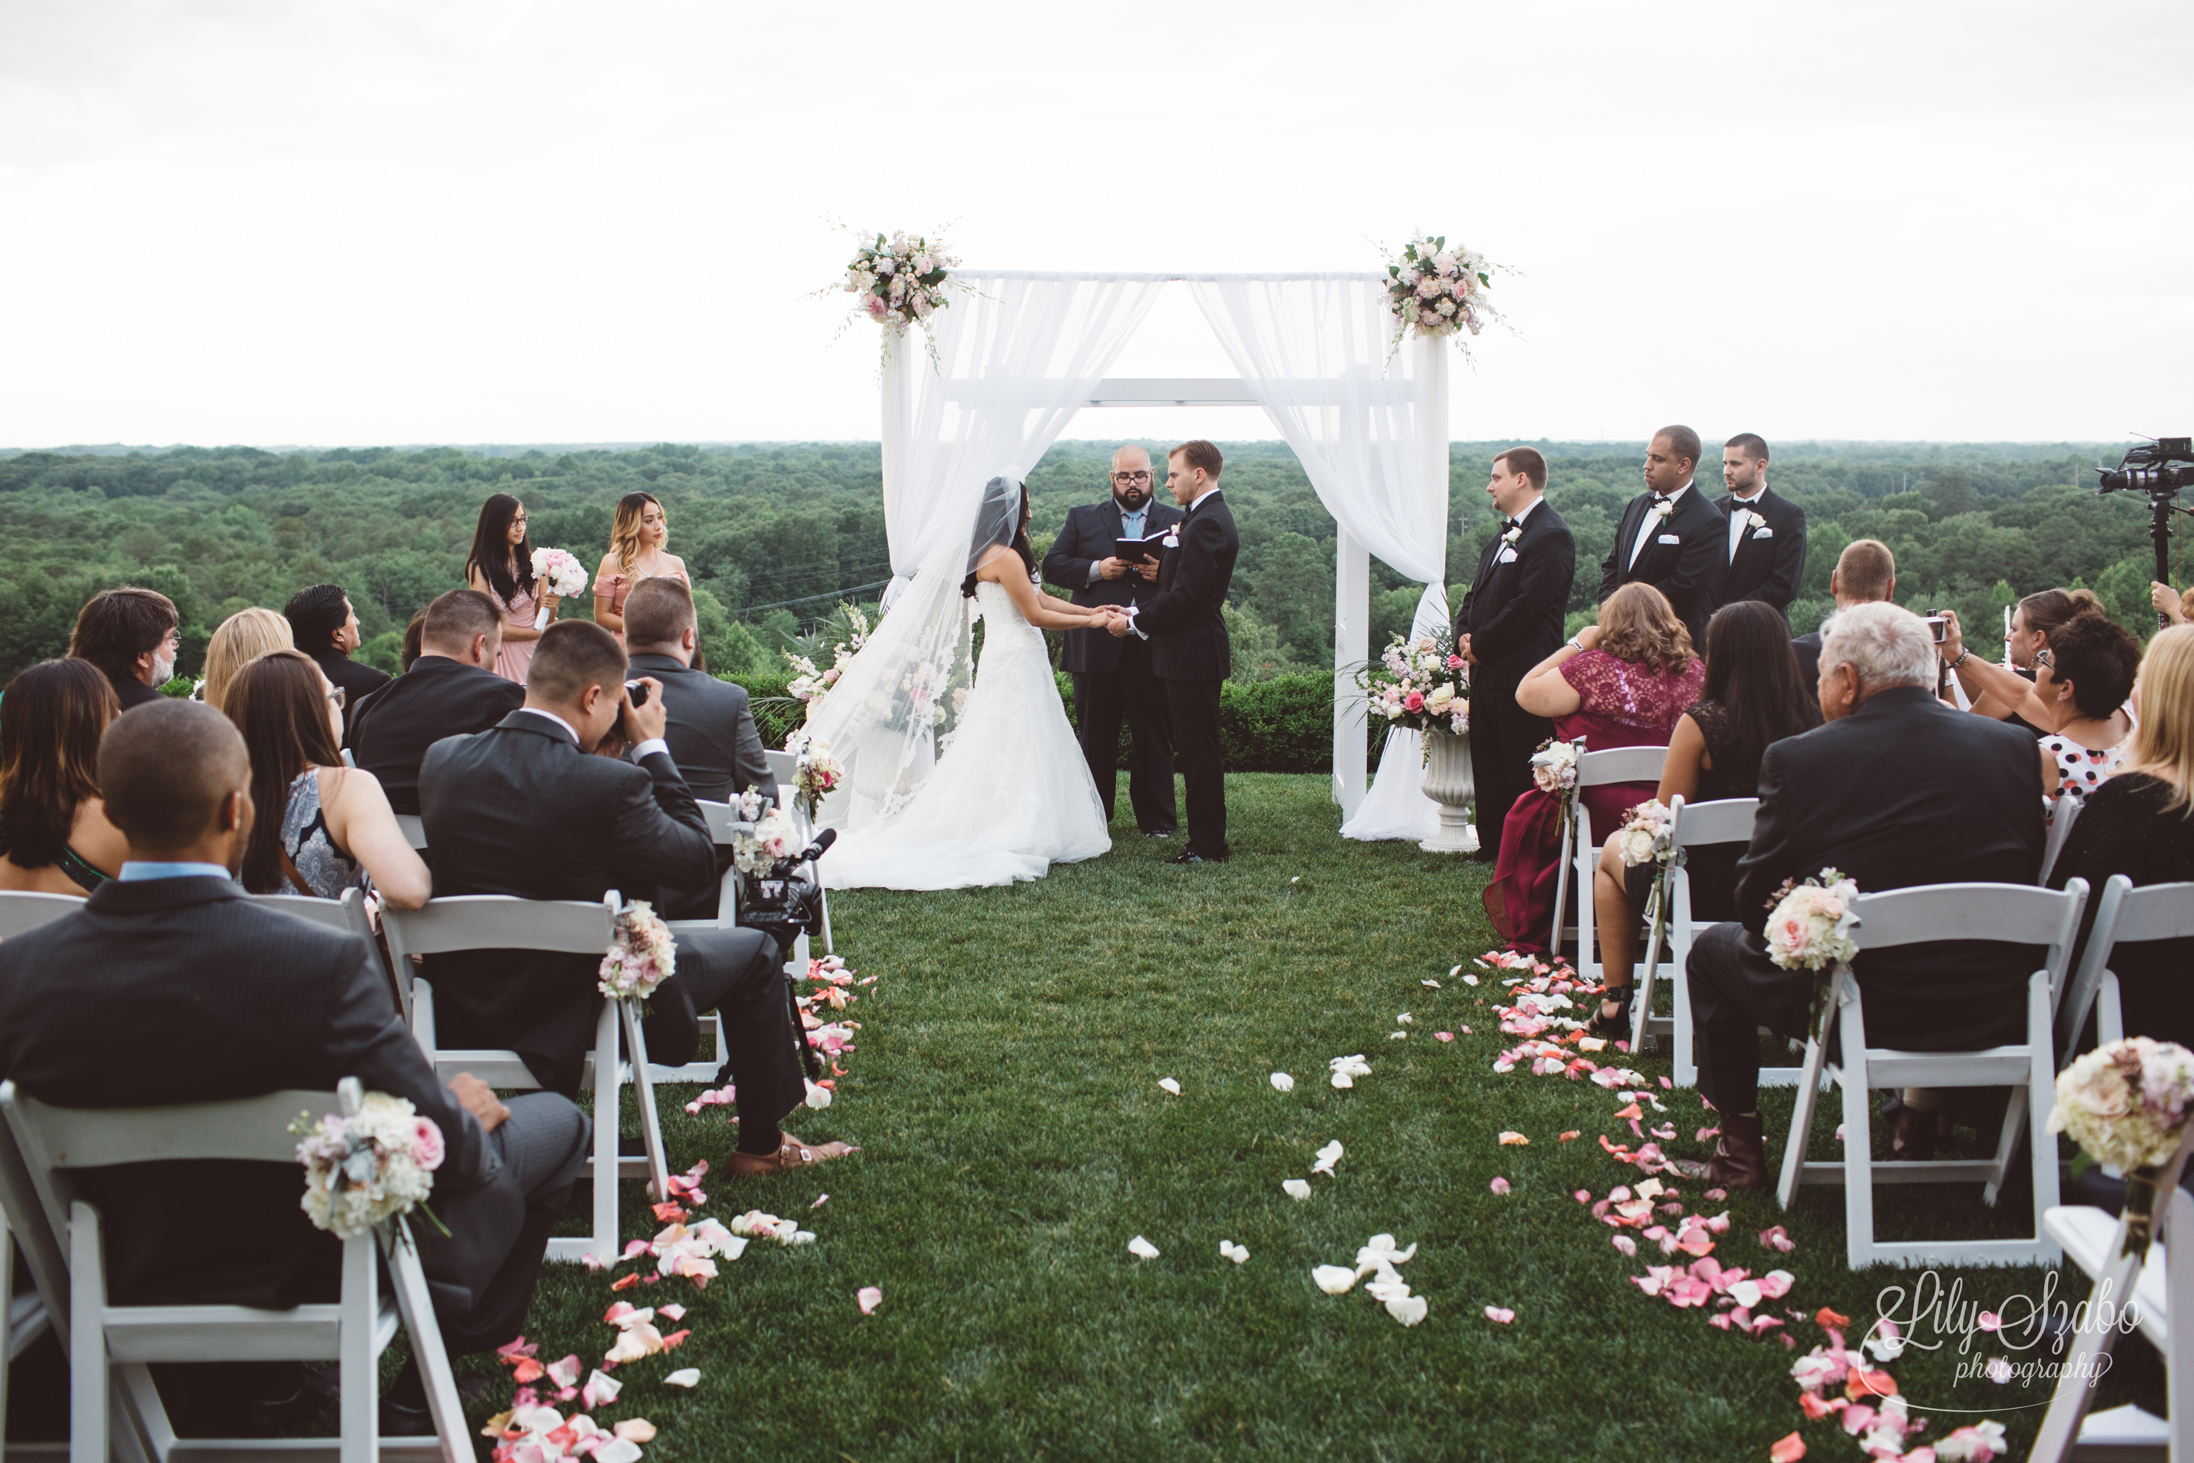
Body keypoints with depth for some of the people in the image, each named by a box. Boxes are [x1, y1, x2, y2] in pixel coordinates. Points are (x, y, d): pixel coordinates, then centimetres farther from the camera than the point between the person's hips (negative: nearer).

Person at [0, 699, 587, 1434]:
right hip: (318, 1280, -5)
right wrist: (466, 1114, 3)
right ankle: (428, 1395, 25)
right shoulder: (322, 966, -31)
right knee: (556, 1121, 16)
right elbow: (439, 1146, -22)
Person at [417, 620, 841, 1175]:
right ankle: (763, 1144, 27)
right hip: (573, 1018, -6)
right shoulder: (610, 785, -26)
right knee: (754, 951, 15)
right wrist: (652, 748, -5)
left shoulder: (440, 759, -6)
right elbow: (697, 860, -10)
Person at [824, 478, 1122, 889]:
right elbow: (1035, 614, -14)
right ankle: (1017, 837, -4)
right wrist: (1089, 622, -5)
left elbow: (1039, 598, 16)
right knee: (1016, 750, -7)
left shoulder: (995, 555, 15)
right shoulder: (1005, 557, -16)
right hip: (1014, 660, -10)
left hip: (1009, 660, 10)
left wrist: (1090, 609, 13)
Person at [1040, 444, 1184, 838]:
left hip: (1153, 647, 0)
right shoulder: (1082, 518, 11)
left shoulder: (1176, 521, 11)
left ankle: (1157, 819, 13)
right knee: (1094, 735, 6)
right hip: (1096, 647, 0)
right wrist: (1096, 569, -11)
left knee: (1154, 736, 4)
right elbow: (1052, 565, 4)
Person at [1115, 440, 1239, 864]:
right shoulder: (1207, 518, 17)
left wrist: (1135, 622, -12)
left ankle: (1208, 846, 2)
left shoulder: (1207, 524, -17)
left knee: (1199, 753, -4)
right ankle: (1206, 840, 20)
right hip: (1192, 654, 11)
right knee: (1194, 752, 14)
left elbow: (1184, 597, -22)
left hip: (1194, 655, -11)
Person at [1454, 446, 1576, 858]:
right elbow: (1476, 593, 21)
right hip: (1487, 674, 10)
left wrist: (1480, 644, -13)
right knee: (1487, 765, 15)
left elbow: (1527, 606, -20)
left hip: (1522, 674, -10)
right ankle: (1491, 846, 24)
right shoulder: (1503, 536, 17)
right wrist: (1464, 634, 2)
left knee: (1522, 771, -3)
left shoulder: (1551, 536, -14)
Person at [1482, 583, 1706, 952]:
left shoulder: (1596, 666, -16)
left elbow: (1526, 693, -5)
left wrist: (1576, 645, 2)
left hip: (1604, 818, -6)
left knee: (1528, 812, 22)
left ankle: (1526, 930, 34)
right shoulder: (1696, 672, 1)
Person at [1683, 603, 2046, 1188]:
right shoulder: (2015, 746, -2)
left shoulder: (1797, 758, -12)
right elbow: (2028, 873, 8)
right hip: (1994, 1013, 4)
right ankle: (1926, 1109, 42)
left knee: (1713, 949, 24)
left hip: (1852, 1009, -4)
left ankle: (1742, 1145, 27)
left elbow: (1754, 902, -4)